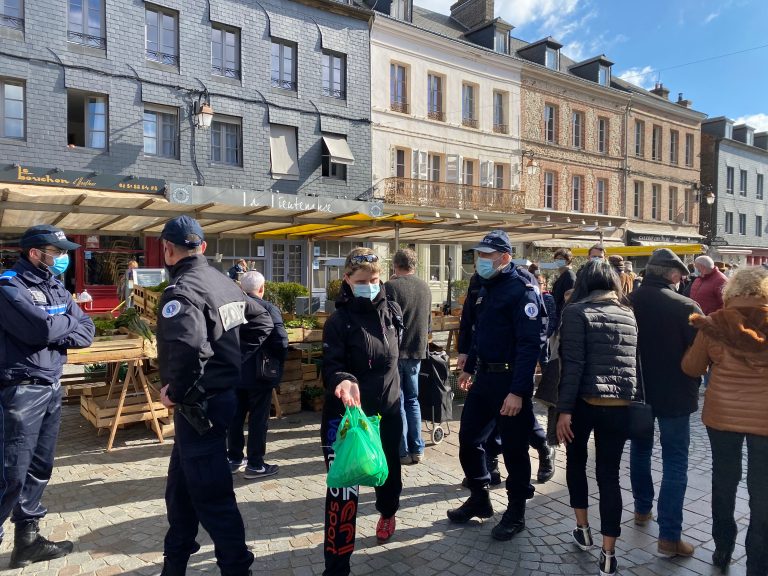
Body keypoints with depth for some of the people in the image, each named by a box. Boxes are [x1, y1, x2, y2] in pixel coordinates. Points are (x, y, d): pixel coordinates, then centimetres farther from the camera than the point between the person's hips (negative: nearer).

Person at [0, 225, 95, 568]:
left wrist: (58, 336, -12)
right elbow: (43, 328, -25)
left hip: (52, 388, 8)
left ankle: (28, 540, 27)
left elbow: (87, 332, 6)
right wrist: (70, 322, -5)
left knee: (39, 468, 14)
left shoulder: (57, 289, 11)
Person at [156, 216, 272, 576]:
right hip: (221, 395, 10)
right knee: (180, 486, 23)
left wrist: (176, 391, -21)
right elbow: (262, 321, 17)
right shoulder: (223, 282, 8)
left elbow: (189, 346, -37)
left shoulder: (181, 290, -19)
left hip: (199, 404, -10)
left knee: (211, 495, 3)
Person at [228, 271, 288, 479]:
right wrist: (277, 363, 0)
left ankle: (234, 459, 27)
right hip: (259, 373, -5)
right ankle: (255, 465, 10)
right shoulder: (269, 309, -13)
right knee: (258, 418, 5)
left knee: (236, 416, 15)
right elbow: (281, 341, -17)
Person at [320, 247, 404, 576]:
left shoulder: (392, 311, 1)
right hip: (348, 412, -4)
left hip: (388, 408, 5)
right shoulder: (338, 321, -13)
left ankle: (387, 513, 57)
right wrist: (343, 381, -38)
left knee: (388, 469, 23)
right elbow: (330, 366, -16)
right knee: (343, 486, -6)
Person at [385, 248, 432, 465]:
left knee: (397, 402, 5)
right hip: (417, 350, 6)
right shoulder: (425, 287, 7)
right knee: (412, 400, 16)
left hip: (395, 351, -6)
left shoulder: (391, 287, -14)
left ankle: (402, 451, 9)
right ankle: (417, 449, 19)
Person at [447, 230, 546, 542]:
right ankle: (479, 498, 33)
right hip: (484, 377, 9)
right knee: (468, 440, 14)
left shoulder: (522, 291, -16)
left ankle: (516, 512, 24)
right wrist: (469, 368, 23)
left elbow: (530, 344, -21)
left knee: (513, 448, 5)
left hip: (510, 381, -8)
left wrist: (518, 391, -26)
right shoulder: (486, 288, 12)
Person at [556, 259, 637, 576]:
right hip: (620, 406, 4)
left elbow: (573, 365, -13)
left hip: (585, 403, -3)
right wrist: (628, 397, 16)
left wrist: (564, 410, -12)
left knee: (576, 461, 21)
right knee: (609, 474, 10)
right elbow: (634, 361, 11)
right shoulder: (629, 315, 11)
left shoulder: (576, 312, -5)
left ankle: (583, 529, 28)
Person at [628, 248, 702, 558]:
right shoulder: (685, 307, -17)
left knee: (640, 450, 21)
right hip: (674, 394, -4)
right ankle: (669, 536, 5)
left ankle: (642, 510, 34)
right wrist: (691, 385, 7)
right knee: (674, 463, 3)